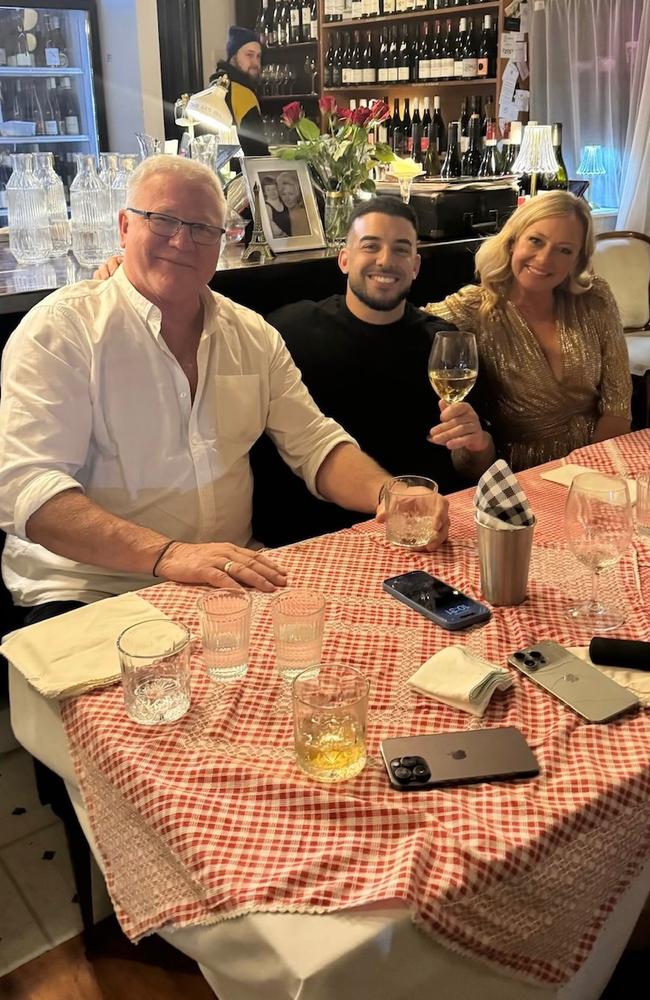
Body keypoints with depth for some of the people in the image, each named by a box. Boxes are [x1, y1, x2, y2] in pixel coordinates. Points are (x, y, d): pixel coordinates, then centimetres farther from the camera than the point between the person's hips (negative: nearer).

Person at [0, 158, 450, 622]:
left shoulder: (253, 334, 11)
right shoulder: (60, 327, -7)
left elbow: (314, 443, 11)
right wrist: (165, 554, -33)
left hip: (233, 579, 5)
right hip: (90, 595, -4)